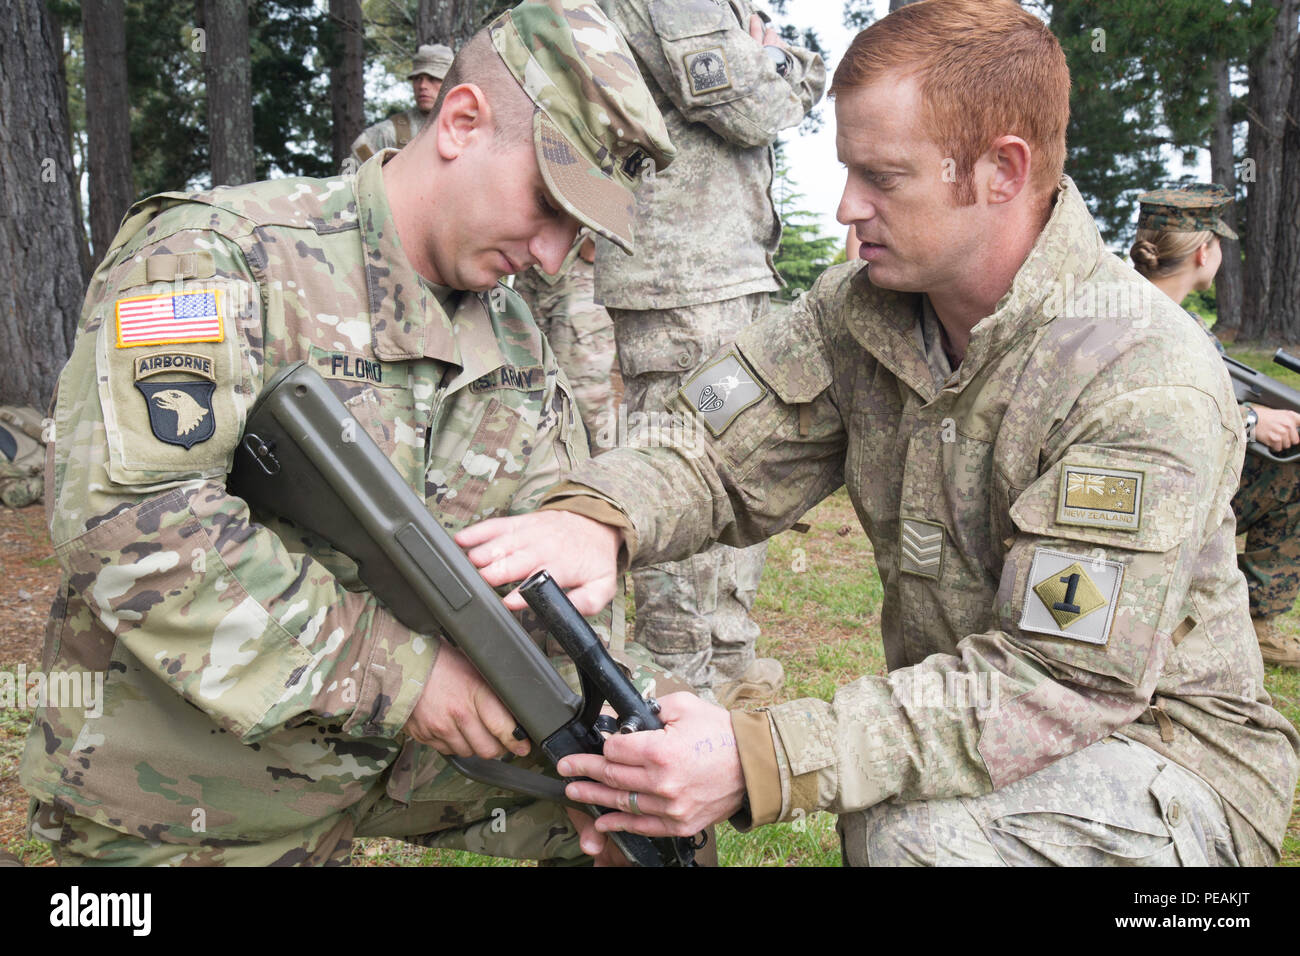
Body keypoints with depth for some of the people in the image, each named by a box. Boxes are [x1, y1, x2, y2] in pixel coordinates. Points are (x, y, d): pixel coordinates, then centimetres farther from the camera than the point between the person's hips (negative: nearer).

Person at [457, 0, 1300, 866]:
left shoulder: (1146, 385, -25)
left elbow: (1061, 682, -28)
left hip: (1165, 749, -5)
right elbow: (721, 454, -6)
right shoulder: (862, 309, -5)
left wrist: (761, 761, -35)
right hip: (962, 721, 5)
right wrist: (595, 518, -29)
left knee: (922, 829, -33)